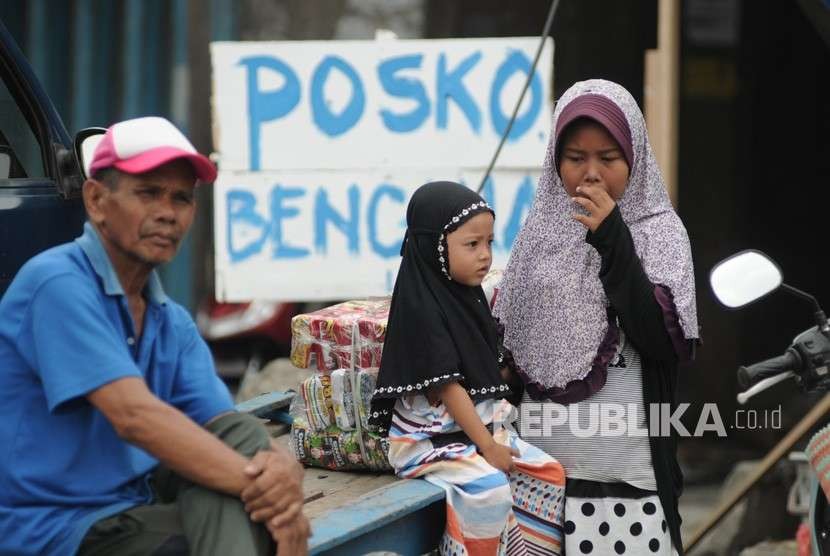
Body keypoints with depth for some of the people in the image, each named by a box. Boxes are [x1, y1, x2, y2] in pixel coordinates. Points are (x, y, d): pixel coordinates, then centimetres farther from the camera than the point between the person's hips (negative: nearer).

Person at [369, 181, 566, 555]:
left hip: (484, 426, 9)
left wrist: (495, 434, 9)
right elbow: (446, 385, -19)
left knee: (549, 475, 0)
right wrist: (486, 446, -19)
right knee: (490, 489, -30)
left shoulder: (470, 296, 9)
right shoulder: (423, 310, -18)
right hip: (431, 437, -9)